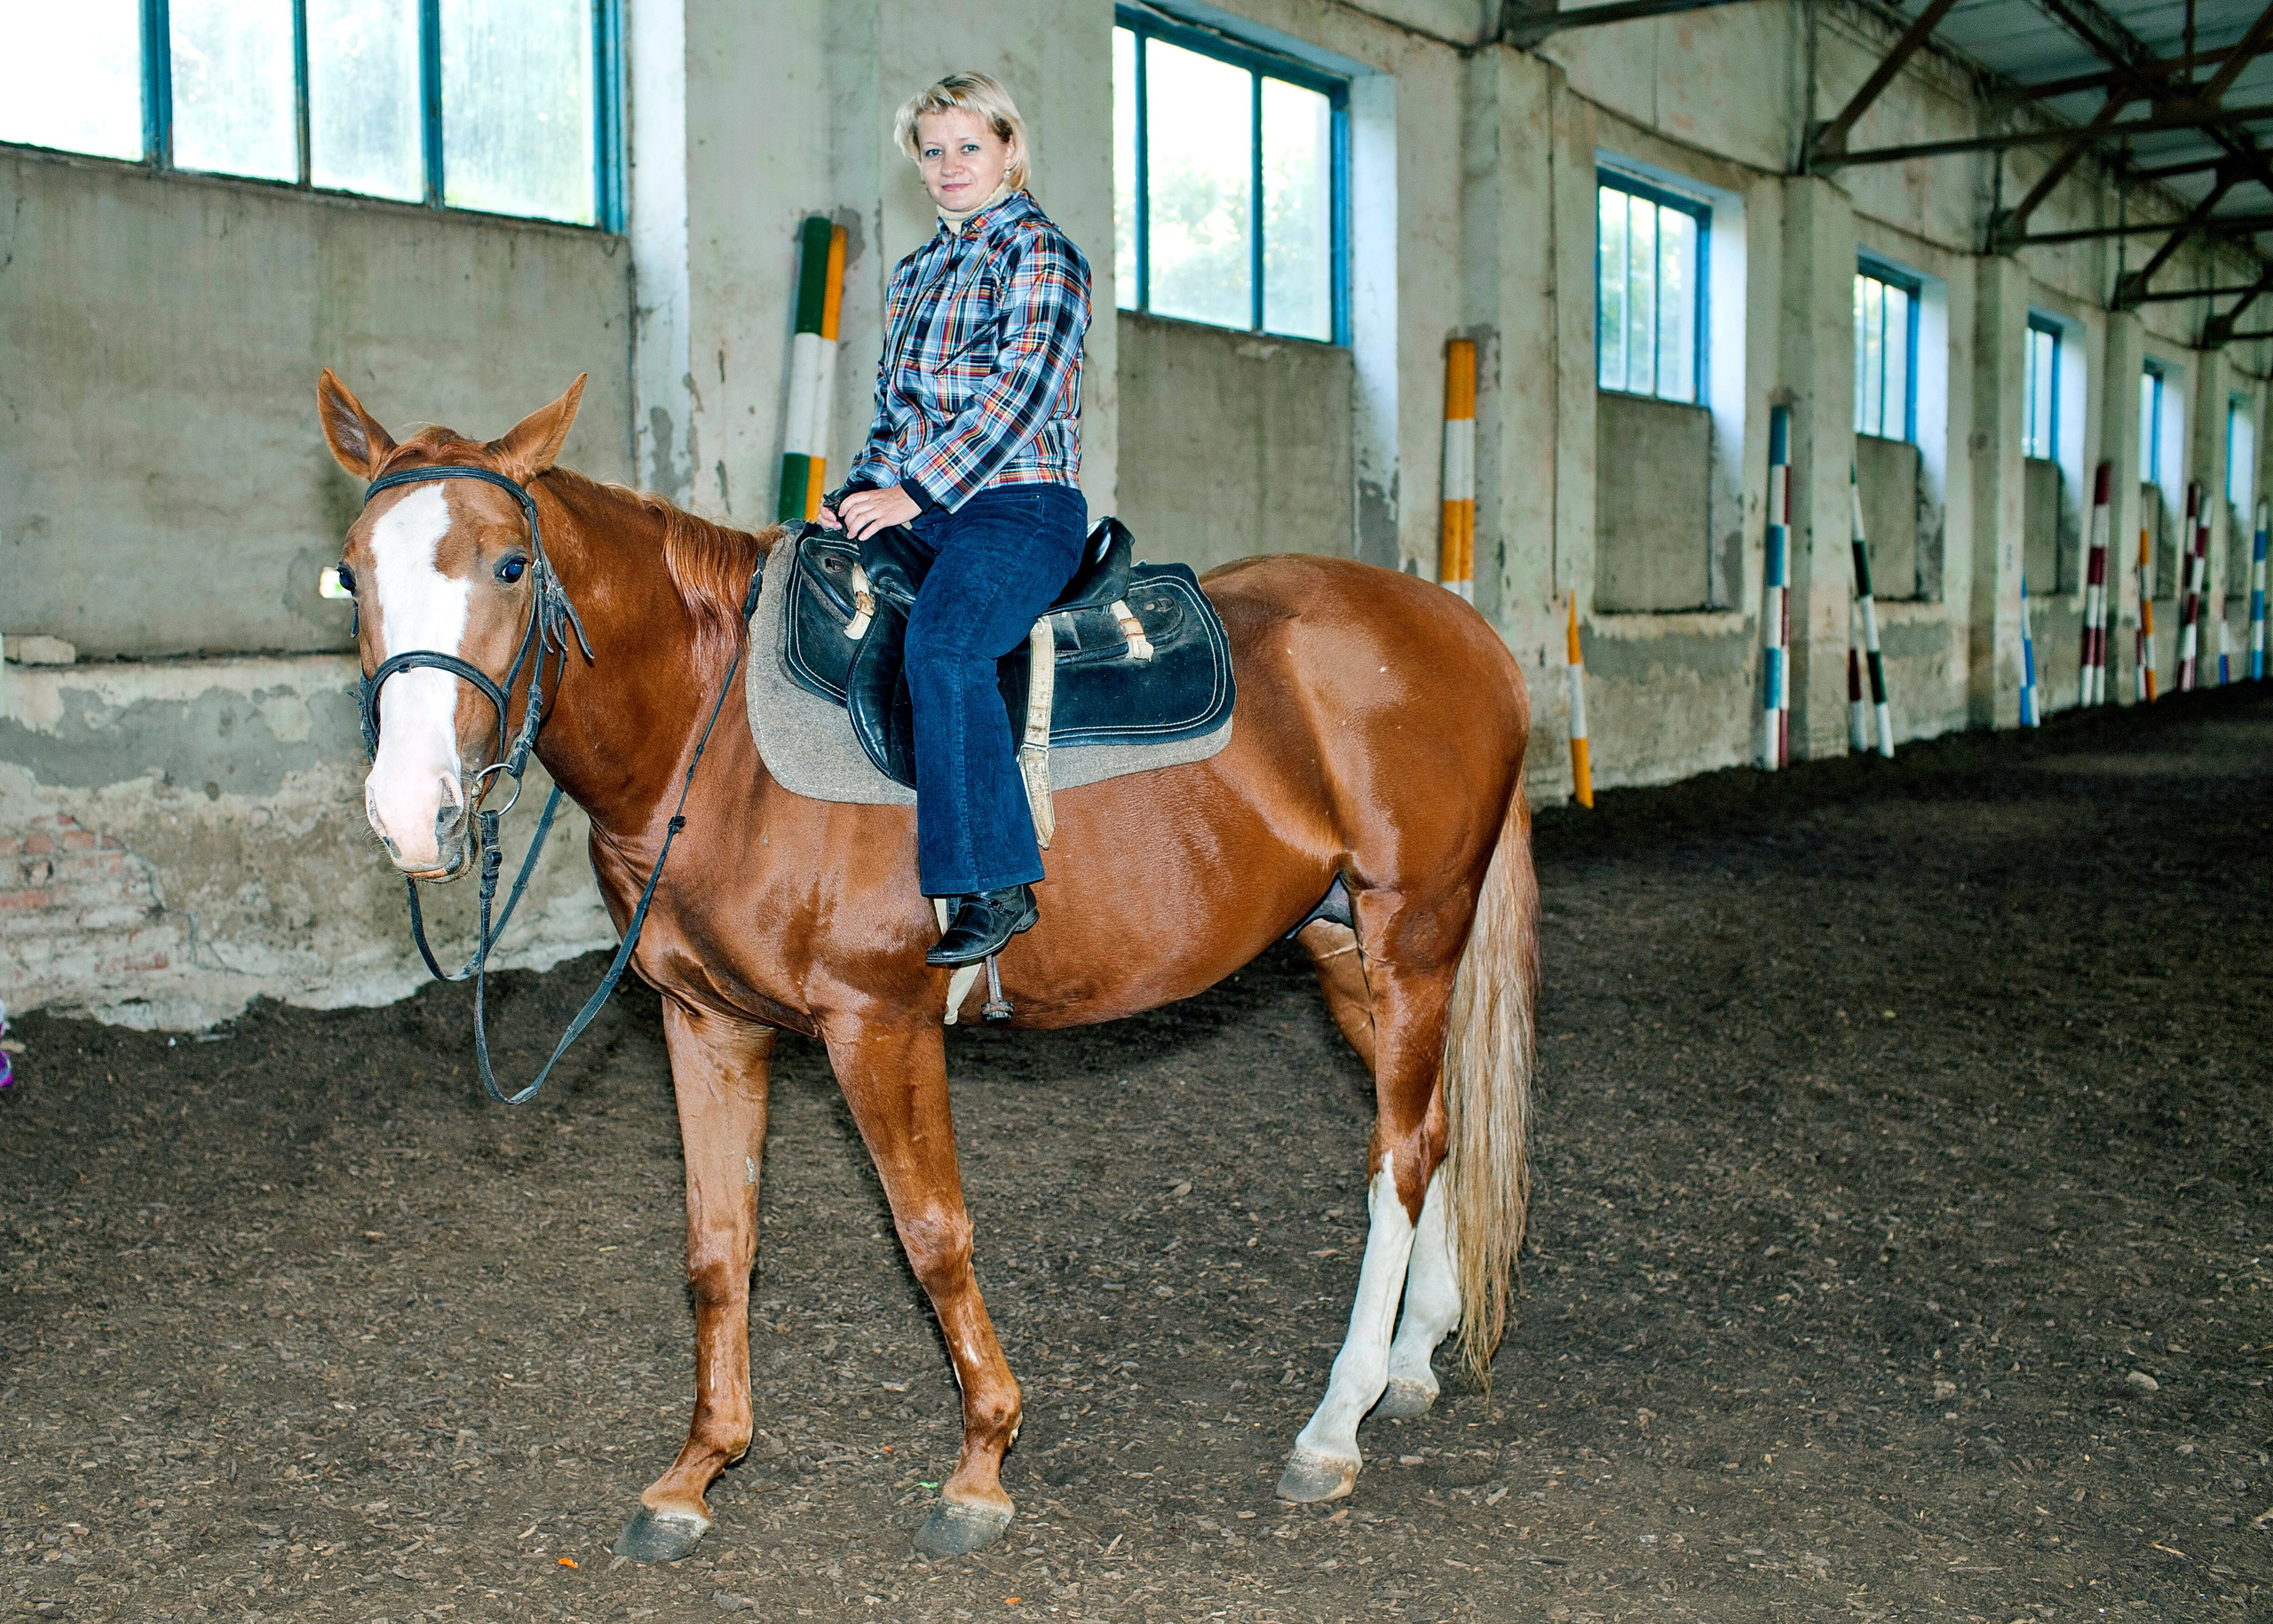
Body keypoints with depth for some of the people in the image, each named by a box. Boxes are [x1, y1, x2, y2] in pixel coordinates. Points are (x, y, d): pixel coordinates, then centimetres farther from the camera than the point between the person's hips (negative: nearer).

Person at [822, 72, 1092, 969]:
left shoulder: (1040, 252, -1)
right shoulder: (913, 274, 22)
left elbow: (1018, 394, -12)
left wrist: (916, 491, -18)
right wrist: (858, 496, 6)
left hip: (1020, 505, -8)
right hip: (923, 515, 8)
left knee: (940, 642, -34)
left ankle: (997, 886, -31)